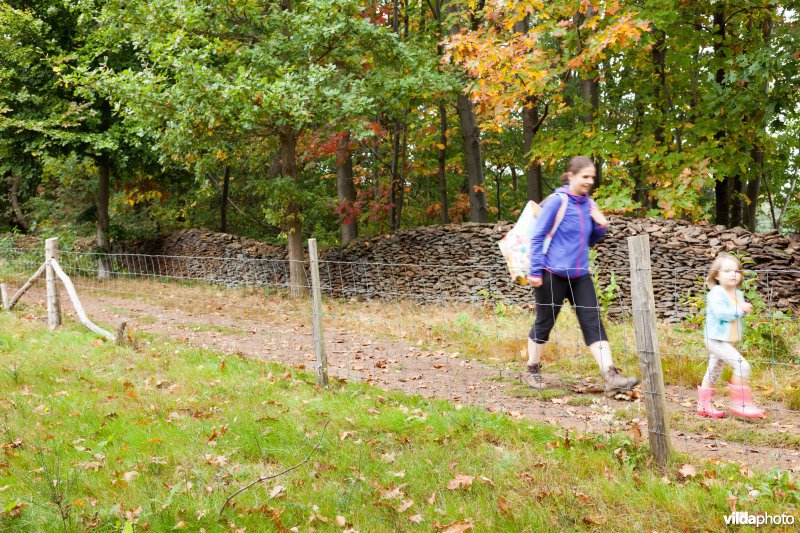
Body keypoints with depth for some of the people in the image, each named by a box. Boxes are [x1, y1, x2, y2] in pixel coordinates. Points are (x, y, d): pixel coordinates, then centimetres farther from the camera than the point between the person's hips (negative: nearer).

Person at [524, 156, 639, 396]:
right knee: (544, 323, 8)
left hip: (580, 275, 6)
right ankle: (532, 370, 27)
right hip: (553, 274, -6)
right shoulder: (557, 201, -11)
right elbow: (538, 237, -10)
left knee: (593, 322, -4)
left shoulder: (589, 205, 8)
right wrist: (535, 271, -15)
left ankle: (611, 377, -9)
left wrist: (601, 226, -1)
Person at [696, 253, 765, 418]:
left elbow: (738, 315, 17)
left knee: (713, 372, 17)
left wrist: (746, 309, -4)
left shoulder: (738, 294, 9)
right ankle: (740, 404, -9)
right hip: (716, 340, -9)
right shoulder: (716, 293, -17)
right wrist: (739, 310, -22)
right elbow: (720, 312, -29)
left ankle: (704, 405, 28)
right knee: (742, 365, -18)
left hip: (729, 340, 9)